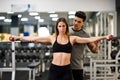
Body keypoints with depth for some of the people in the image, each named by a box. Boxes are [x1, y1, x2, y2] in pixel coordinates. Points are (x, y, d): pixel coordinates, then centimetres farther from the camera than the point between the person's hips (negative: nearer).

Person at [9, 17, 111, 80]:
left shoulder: (72, 38, 3)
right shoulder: (52, 38, 3)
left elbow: (89, 39, -1)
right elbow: (34, 39, 2)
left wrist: (104, 37, -8)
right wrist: (19, 37, 0)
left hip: (67, 69, 0)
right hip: (54, 69, 0)